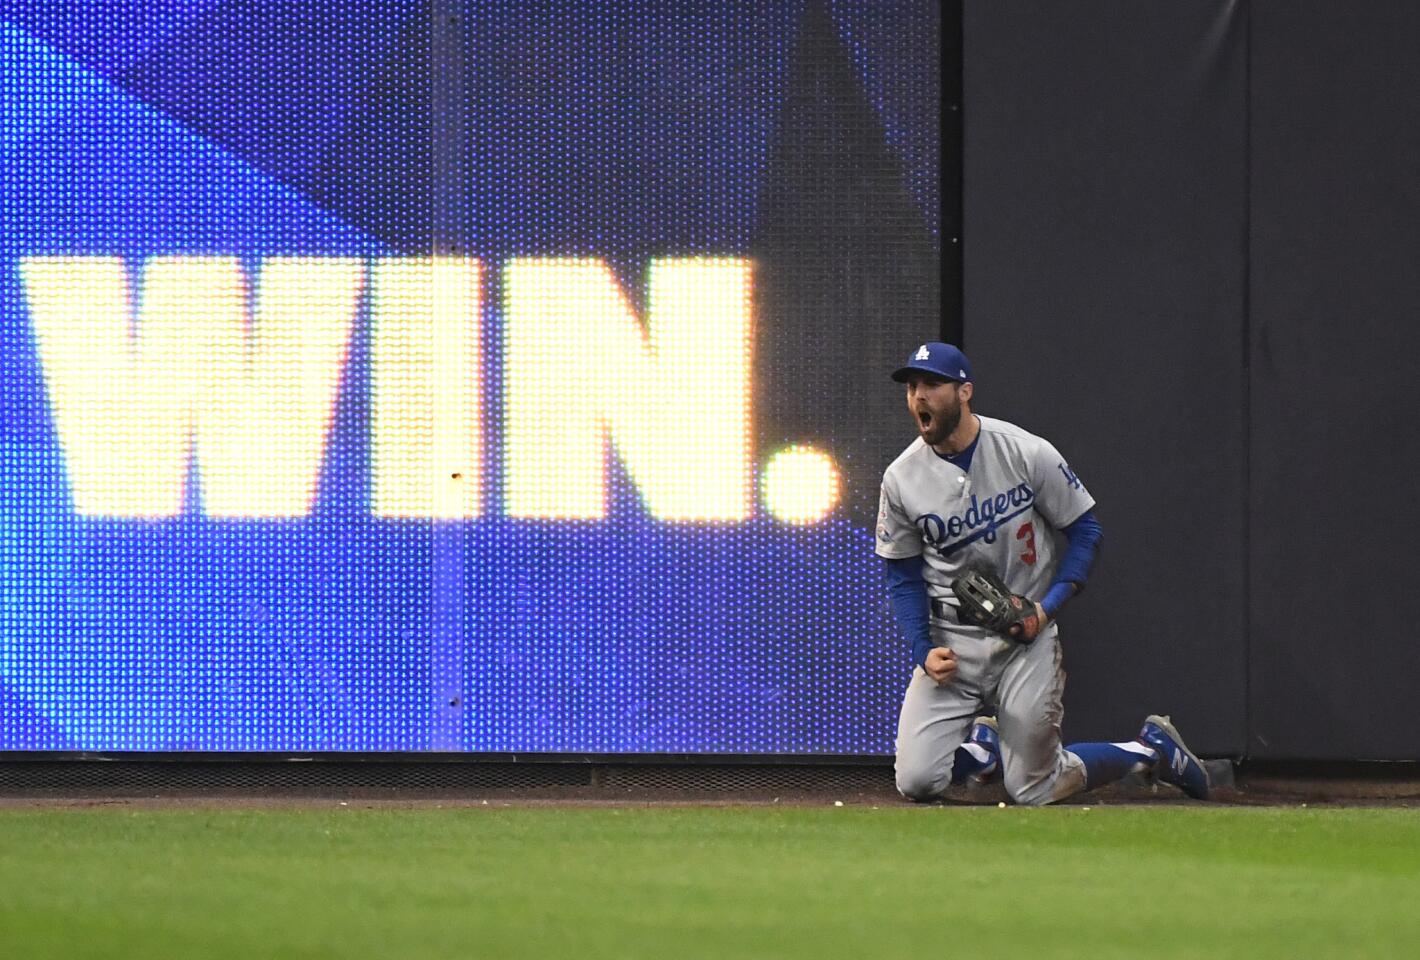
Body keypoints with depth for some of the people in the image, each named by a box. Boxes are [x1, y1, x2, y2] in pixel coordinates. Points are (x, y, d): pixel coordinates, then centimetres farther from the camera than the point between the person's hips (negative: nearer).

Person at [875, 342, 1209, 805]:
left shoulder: (1028, 454, -10)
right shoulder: (902, 479, -4)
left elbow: (1085, 529, 0)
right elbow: (903, 577, 6)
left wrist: (1049, 606, -14)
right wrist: (923, 651, -9)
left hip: (1024, 637, -2)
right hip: (950, 641, 3)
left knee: (1033, 791, -2)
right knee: (917, 782, -10)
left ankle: (1154, 748, 25)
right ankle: (984, 745, 25)